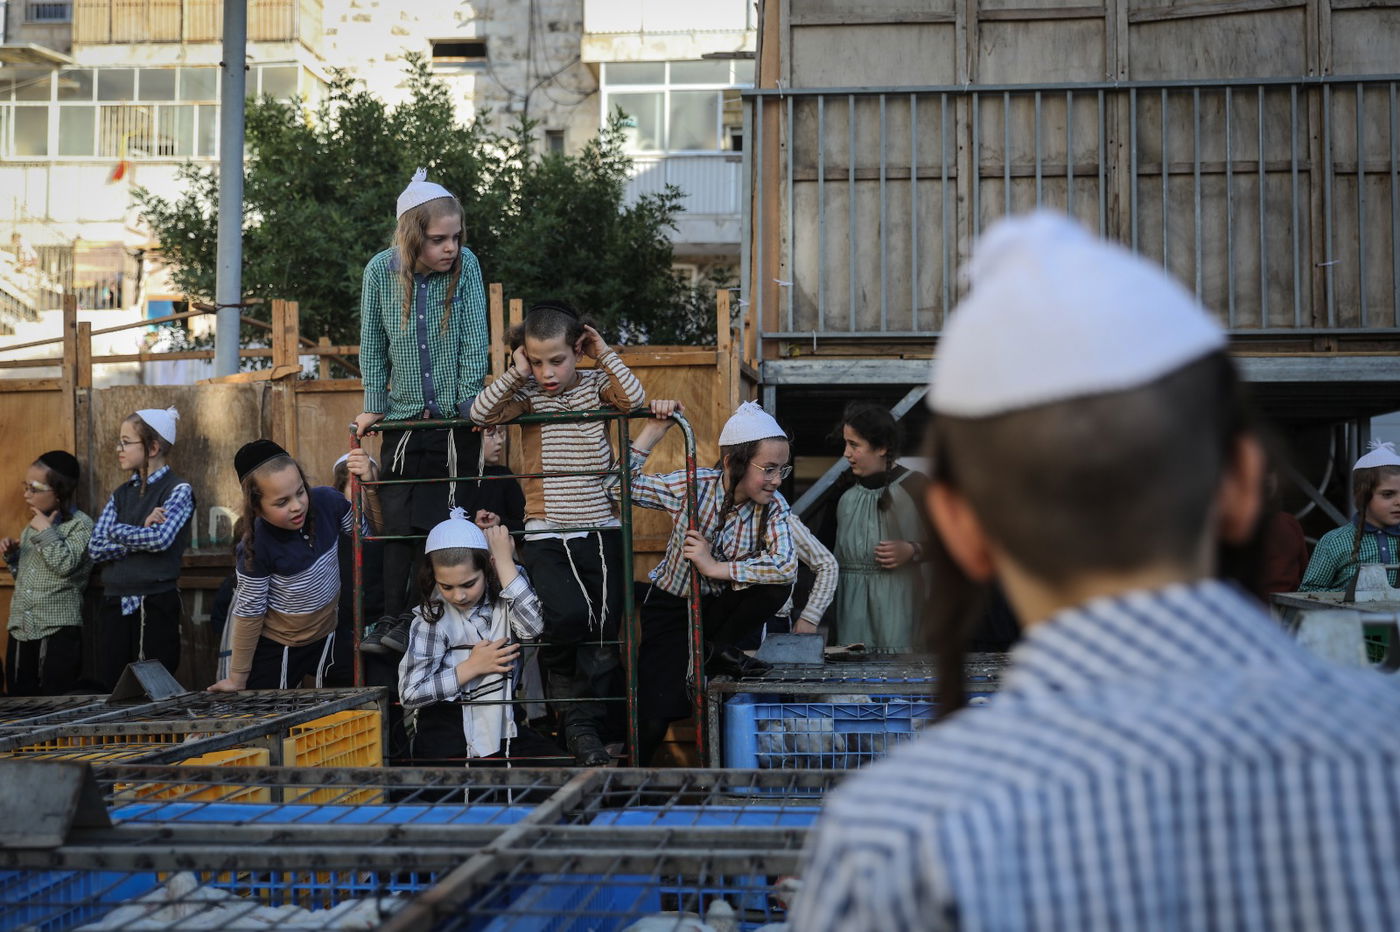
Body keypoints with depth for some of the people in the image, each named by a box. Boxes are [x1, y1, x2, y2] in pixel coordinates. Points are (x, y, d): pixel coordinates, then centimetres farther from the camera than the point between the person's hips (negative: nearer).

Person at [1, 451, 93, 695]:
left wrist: (46, 531, -11)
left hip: (58, 631, -7)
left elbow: (66, 565, -18)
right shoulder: (32, 526, 17)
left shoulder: (80, 525, -4)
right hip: (21, 629, 7)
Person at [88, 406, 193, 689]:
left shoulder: (178, 490, -3)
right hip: (115, 604, 5)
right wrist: (141, 537, -10)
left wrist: (119, 531, -5)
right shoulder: (121, 494, 13)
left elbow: (161, 538, -19)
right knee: (109, 690, 6)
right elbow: (95, 548, 2)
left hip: (156, 605, -5)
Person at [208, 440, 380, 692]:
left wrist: (370, 485, -23)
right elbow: (249, 611, -18)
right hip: (275, 649, -4)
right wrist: (237, 680, -9)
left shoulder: (326, 502, -18)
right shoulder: (257, 547, -27)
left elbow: (373, 530, -3)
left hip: (326, 637, 4)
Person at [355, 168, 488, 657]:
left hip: (454, 420, -1)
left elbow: (473, 340, -6)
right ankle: (393, 621, 9)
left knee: (442, 525, -1)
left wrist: (471, 402, -11)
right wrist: (373, 406, 3)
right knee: (398, 523, 2)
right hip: (404, 417, 1)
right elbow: (373, 346, 3)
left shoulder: (465, 265, -8)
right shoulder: (381, 270, -5)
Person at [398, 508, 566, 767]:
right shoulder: (432, 616, -5)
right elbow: (410, 694, -8)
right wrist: (473, 667, -9)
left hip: (502, 722, 3)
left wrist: (505, 561, -15)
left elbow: (533, 625, -22)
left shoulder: (504, 596, 1)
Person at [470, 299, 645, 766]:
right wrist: (515, 373, -12)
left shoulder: (595, 385, 4)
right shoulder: (528, 394, 3)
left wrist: (605, 354, -9)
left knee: (603, 631, -1)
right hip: (546, 536, -1)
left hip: (600, 532, 2)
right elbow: (480, 412, -11)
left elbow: (633, 397, -15)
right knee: (569, 615, -24)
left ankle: (583, 727, 15)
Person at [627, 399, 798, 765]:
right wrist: (654, 429, -26)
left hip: (719, 605, 2)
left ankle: (718, 649, -3)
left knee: (777, 585, -28)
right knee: (655, 716, -15)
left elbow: (787, 566, -30)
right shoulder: (694, 486, -20)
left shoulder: (772, 506, -15)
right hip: (672, 607, -2)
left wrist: (715, 567, -32)